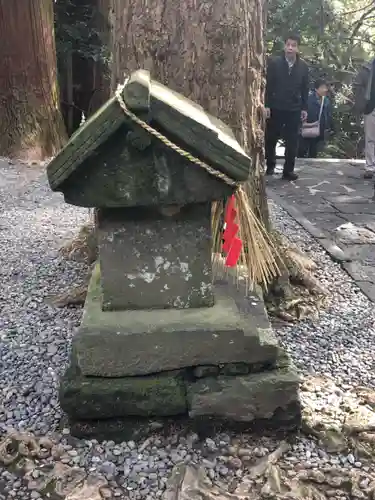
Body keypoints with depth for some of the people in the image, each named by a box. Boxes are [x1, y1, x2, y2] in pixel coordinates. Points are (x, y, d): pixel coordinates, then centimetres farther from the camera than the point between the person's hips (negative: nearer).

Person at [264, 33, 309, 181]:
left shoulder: (303, 66, 4)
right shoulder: (274, 62, -2)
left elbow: (305, 89, 7)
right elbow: (268, 85, -3)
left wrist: (304, 108, 3)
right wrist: (267, 105, -8)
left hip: (294, 109, 1)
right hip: (276, 107, -1)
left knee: (292, 141, 2)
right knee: (270, 138, 8)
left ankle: (288, 170, 9)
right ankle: (270, 165, 28)